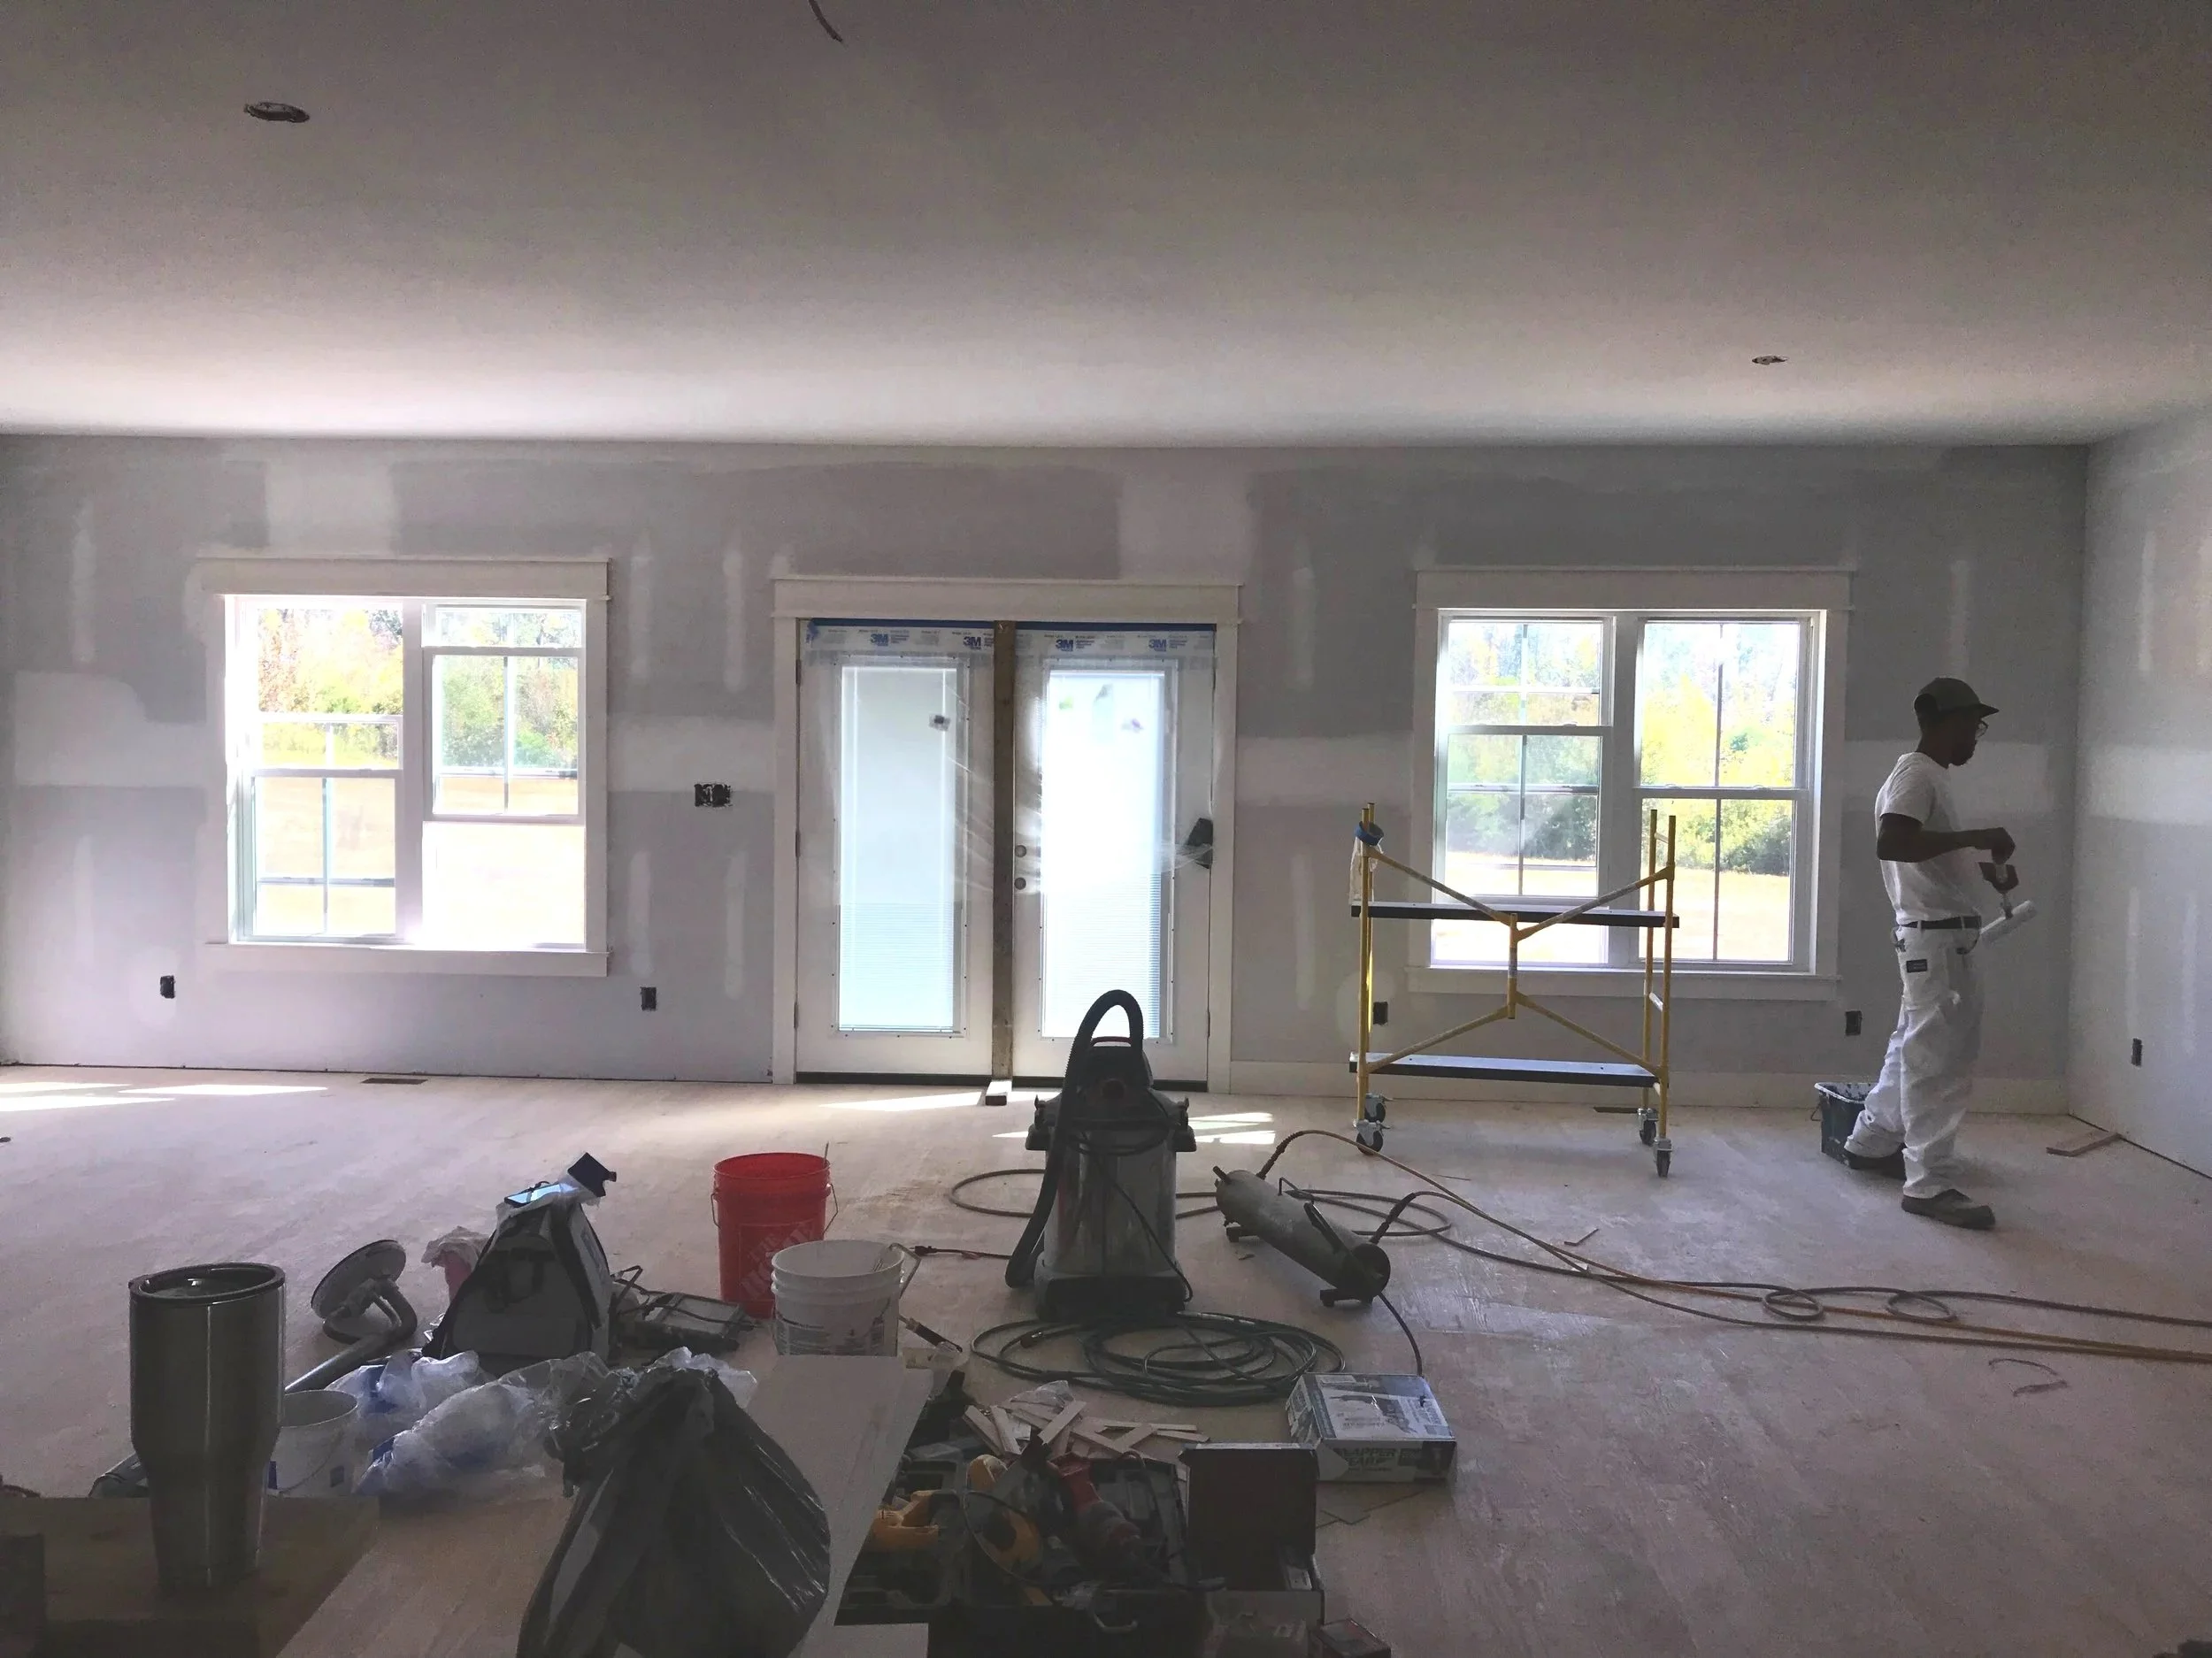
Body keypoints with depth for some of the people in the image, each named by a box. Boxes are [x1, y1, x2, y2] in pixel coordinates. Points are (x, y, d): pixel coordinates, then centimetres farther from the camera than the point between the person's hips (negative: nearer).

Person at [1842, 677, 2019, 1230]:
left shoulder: (1928, 776, 18)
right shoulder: (1916, 774, -15)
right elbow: (1891, 843, -32)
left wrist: (1984, 867, 14)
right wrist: (1975, 838, -28)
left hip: (1945, 936, 11)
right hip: (1934, 937, -11)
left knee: (1916, 1048, 19)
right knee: (1937, 1060, -9)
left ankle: (1872, 1141, 32)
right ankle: (1930, 1184, -7)